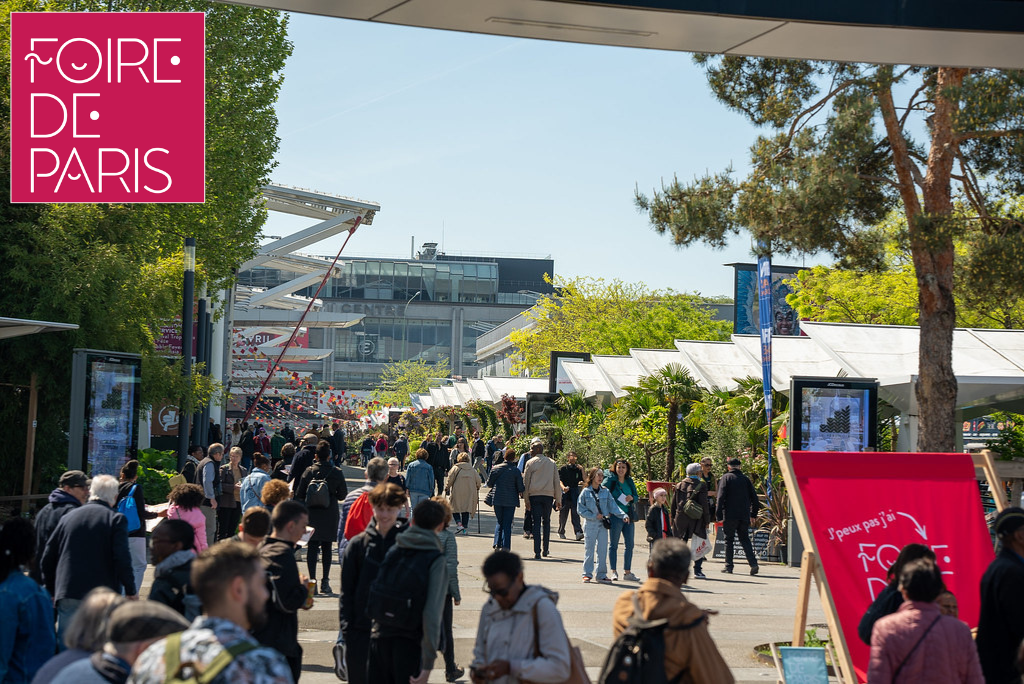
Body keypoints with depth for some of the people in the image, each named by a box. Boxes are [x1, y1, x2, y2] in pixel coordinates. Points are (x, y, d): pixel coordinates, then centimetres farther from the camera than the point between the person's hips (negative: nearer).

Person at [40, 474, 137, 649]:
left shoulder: (68, 517, 11)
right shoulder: (116, 519, -3)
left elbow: (48, 557, 14)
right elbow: (122, 558, -11)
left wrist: (51, 590, 24)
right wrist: (131, 590, -2)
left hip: (67, 596, 4)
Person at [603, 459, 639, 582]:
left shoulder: (629, 481, 12)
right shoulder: (610, 480, -3)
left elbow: (636, 496, 17)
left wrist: (632, 498, -5)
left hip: (628, 516, 6)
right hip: (615, 516, -6)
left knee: (629, 545, 7)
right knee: (613, 545, 0)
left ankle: (627, 572, 14)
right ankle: (614, 572, 6)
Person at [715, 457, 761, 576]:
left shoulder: (726, 478, -1)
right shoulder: (745, 479, 10)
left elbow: (721, 497, -9)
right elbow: (754, 498, 12)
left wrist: (719, 515, -8)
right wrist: (753, 514, 20)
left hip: (730, 515, -3)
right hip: (744, 516, 3)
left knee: (729, 540, 7)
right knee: (745, 539, 10)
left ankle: (729, 565, 7)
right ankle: (753, 562, -7)